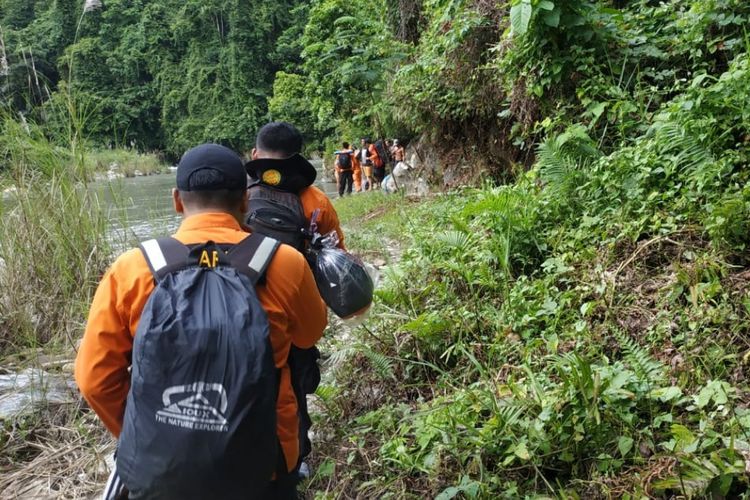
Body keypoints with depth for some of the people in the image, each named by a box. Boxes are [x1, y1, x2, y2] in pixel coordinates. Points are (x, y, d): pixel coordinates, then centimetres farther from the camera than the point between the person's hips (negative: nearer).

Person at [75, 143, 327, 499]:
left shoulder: (129, 270, -14)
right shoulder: (284, 263, -17)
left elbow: (95, 379, -6)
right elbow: (310, 334, 3)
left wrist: (140, 439, 9)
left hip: (165, 463, 1)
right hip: (265, 461, 0)